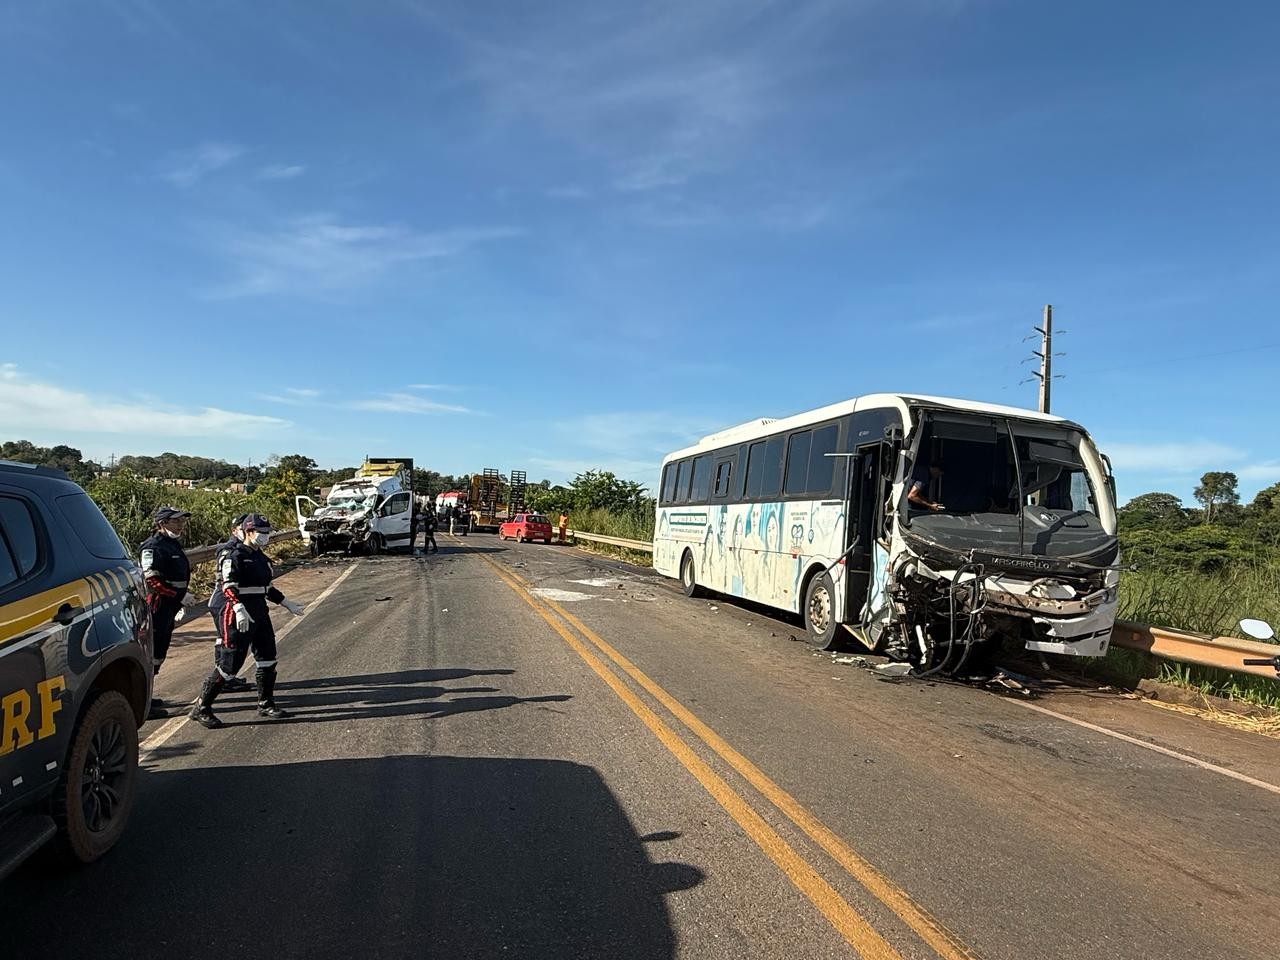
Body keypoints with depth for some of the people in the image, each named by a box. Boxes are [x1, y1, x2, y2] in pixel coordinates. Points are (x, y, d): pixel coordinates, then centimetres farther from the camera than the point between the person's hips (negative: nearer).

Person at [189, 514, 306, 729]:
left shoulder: (260, 557, 15)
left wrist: (288, 604, 25)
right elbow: (228, 587, -22)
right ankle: (201, 709, 7)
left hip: (259, 613, 9)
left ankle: (266, 705, 21)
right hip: (238, 616, -9)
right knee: (229, 664, -6)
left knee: (267, 659, 10)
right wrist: (239, 609, -37)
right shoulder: (235, 557, -11)